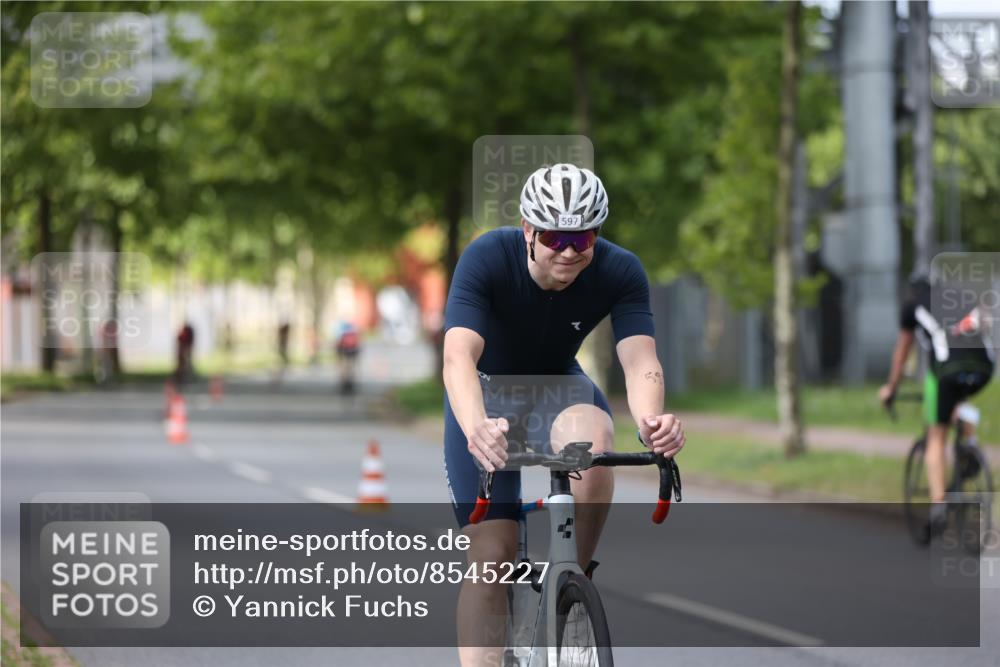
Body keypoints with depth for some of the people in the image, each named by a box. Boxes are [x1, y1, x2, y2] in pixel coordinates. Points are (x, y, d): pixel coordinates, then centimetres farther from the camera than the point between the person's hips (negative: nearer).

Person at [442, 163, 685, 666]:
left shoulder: (619, 272, -23)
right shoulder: (487, 259, -30)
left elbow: (640, 361, -34)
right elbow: (459, 356, -42)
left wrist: (651, 421, -57)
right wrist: (476, 428, -62)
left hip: (558, 386, 1)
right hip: (487, 392, -1)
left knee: (594, 441, -34)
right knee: (493, 553, -13)